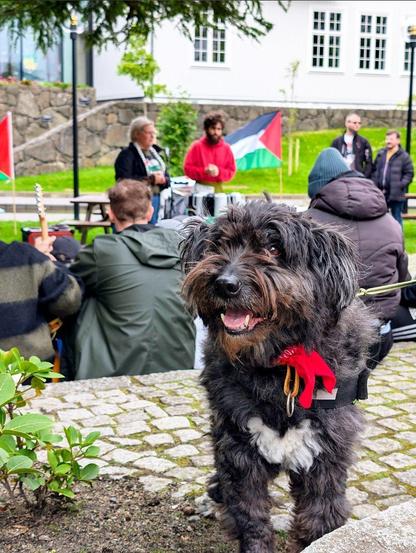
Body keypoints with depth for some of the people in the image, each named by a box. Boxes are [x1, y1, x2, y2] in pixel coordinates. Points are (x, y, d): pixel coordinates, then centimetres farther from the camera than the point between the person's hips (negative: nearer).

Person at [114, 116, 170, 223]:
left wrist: (163, 180, -7)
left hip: (157, 201, 7)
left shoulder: (155, 153, 17)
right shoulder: (127, 154, -5)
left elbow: (167, 178, 18)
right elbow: (124, 181, -19)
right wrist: (151, 179, -15)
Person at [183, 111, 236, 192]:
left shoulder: (226, 148, 7)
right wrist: (204, 171, -16)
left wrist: (219, 172, -12)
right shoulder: (197, 146, 0)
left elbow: (231, 171, 8)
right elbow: (187, 168, -2)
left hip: (218, 189, 3)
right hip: (200, 189, -2)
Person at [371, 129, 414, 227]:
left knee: (396, 218, 4)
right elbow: (374, 170, 18)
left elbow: (409, 174, -5)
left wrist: (400, 185, -17)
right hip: (380, 193, 5)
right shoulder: (380, 154, 11)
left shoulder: (404, 156, -5)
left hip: (396, 194, -5)